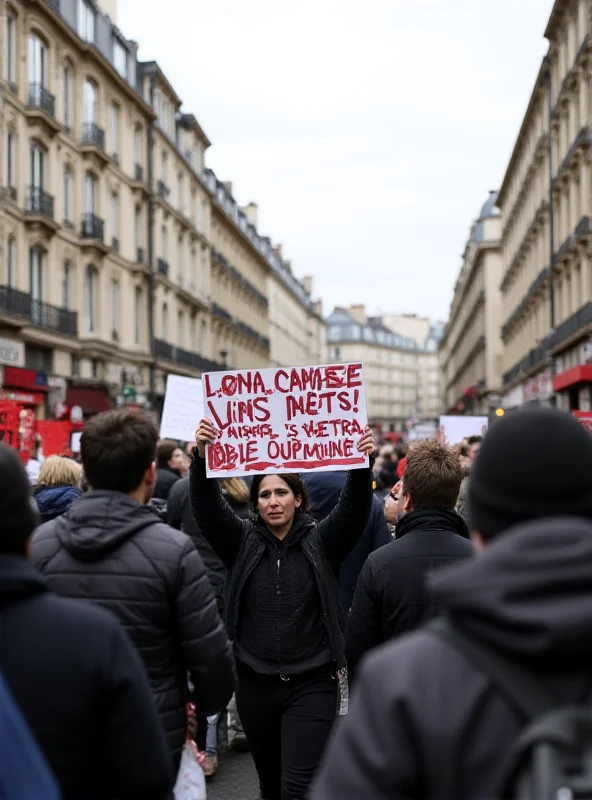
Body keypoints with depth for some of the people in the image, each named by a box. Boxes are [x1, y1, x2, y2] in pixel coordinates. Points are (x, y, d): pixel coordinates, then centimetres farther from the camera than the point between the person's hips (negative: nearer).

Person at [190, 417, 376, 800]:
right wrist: (201, 457, -28)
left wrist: (362, 465, -34)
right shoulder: (243, 541, 2)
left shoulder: (320, 541, -1)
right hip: (255, 683, 3)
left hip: (311, 685, -3)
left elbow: (355, 509, -16)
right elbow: (208, 507, -11)